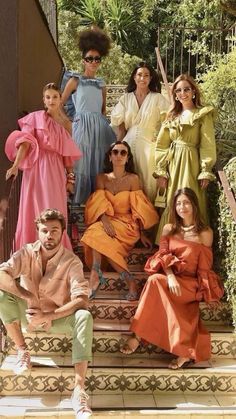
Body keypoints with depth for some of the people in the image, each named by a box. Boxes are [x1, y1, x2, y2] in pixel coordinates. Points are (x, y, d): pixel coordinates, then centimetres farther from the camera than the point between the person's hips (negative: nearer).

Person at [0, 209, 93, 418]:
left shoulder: (72, 261, -17)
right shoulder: (27, 252, -11)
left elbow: (81, 299, -28)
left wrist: (48, 316, -37)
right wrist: (29, 297, -37)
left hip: (58, 318, -1)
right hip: (28, 314, 2)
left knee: (84, 317, -33)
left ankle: (79, 390, -37)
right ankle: (22, 351, -10)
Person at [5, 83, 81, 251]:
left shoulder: (66, 123, 11)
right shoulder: (35, 117, 2)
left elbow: (68, 154, 12)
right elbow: (25, 142, -7)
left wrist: (70, 178, 11)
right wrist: (16, 165, -19)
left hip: (56, 171, 2)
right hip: (36, 169, -2)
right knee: (34, 210, 2)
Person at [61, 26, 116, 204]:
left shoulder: (101, 84, 14)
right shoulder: (75, 80, 2)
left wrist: (101, 123, 12)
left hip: (100, 127, 4)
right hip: (82, 126, -4)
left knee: (100, 166, 5)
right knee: (82, 165, -4)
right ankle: (80, 204, 5)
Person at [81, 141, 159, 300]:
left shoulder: (133, 179, 1)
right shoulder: (102, 178, 9)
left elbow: (138, 208, 0)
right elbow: (99, 204, -3)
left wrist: (142, 234, -4)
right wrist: (105, 220, -23)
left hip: (127, 224, -3)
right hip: (107, 222, 3)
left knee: (97, 234, -30)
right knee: (95, 232, -31)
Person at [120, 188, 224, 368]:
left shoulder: (205, 233, 3)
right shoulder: (169, 229, 12)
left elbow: (205, 267, 2)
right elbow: (163, 256, 0)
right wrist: (170, 277, -19)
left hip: (191, 283, -3)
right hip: (170, 278, 3)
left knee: (155, 281, -32)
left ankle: (139, 335, -24)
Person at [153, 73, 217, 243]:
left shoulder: (203, 115, -1)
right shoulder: (172, 116, 13)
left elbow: (207, 146, -6)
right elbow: (162, 145, 9)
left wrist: (206, 172, -12)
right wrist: (161, 171, 0)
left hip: (190, 164, -4)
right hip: (172, 164, 5)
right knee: (171, 205, 6)